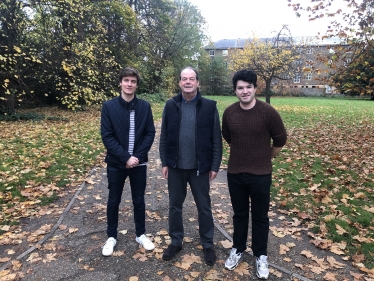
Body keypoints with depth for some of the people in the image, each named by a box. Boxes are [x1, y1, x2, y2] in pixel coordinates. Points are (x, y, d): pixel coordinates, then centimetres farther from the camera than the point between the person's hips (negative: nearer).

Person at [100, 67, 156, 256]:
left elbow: (150, 133, -2)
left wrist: (137, 156, -12)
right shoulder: (109, 106, -6)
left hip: (139, 162, 1)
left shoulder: (145, 106, -1)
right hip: (116, 163, -1)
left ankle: (141, 235, 32)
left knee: (139, 200, 13)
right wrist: (126, 157, -17)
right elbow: (107, 136, -10)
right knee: (113, 201, 13)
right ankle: (111, 237, 32)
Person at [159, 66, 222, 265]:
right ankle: (176, 242, 35)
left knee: (204, 207, 12)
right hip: (175, 166, 2)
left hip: (200, 167, -2)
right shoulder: (171, 105, 0)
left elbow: (216, 139, -4)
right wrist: (164, 162, -1)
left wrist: (215, 165, -6)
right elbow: (164, 137, 3)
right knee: (175, 206, 15)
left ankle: (207, 244, 32)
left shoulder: (209, 106, -6)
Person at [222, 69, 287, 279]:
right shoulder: (229, 112, -4)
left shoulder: (268, 112, -14)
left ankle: (261, 255, 32)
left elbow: (280, 140, 0)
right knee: (239, 214, 18)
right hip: (235, 173, 3)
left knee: (260, 217, 13)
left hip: (260, 174, -2)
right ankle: (238, 249, 37)